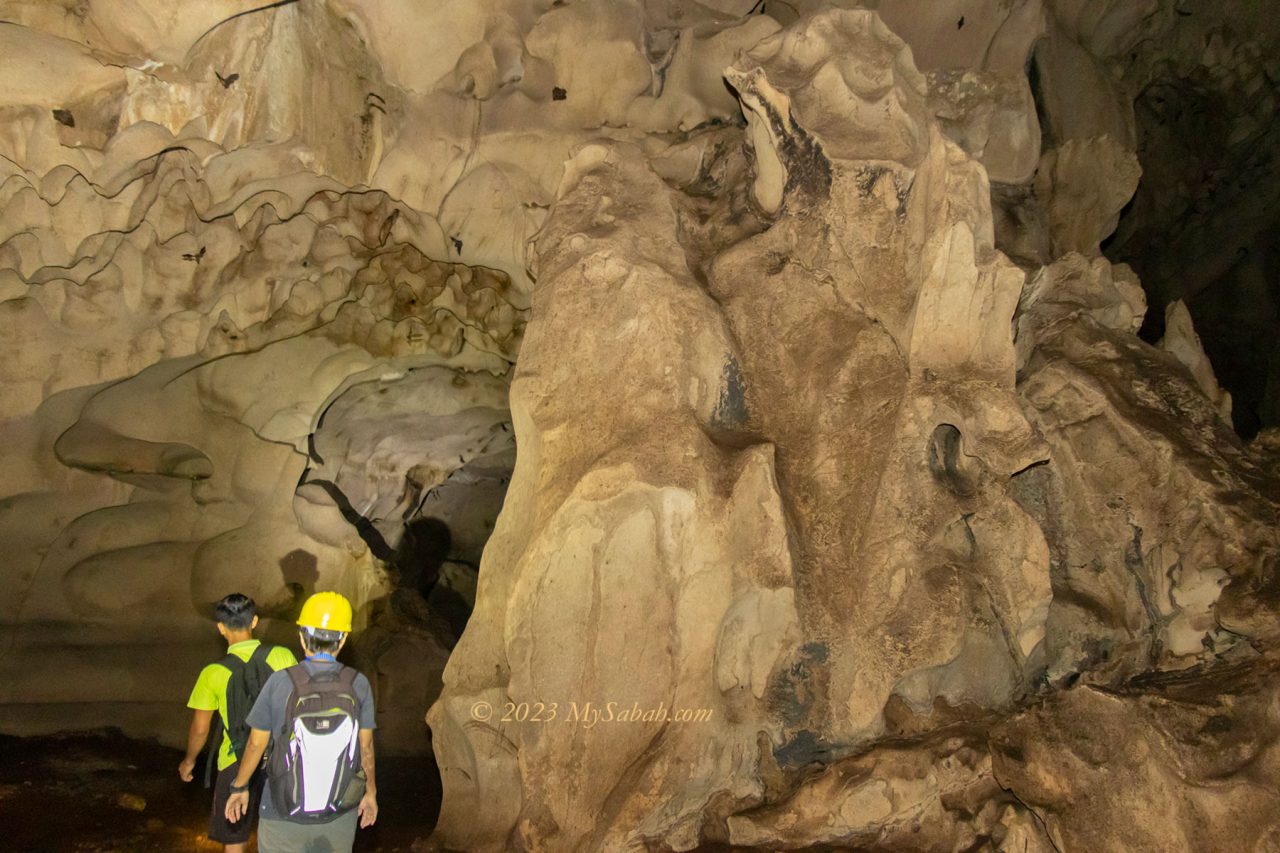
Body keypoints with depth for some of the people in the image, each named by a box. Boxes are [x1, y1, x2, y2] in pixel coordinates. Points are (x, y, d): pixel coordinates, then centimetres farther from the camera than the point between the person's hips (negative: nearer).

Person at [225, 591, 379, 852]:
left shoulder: (280, 683, -15)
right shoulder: (358, 685, -11)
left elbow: (256, 744, -5)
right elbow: (366, 747, -3)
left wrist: (239, 787, 11)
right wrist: (371, 792, 13)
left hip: (284, 818, -1)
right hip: (339, 817, 1)